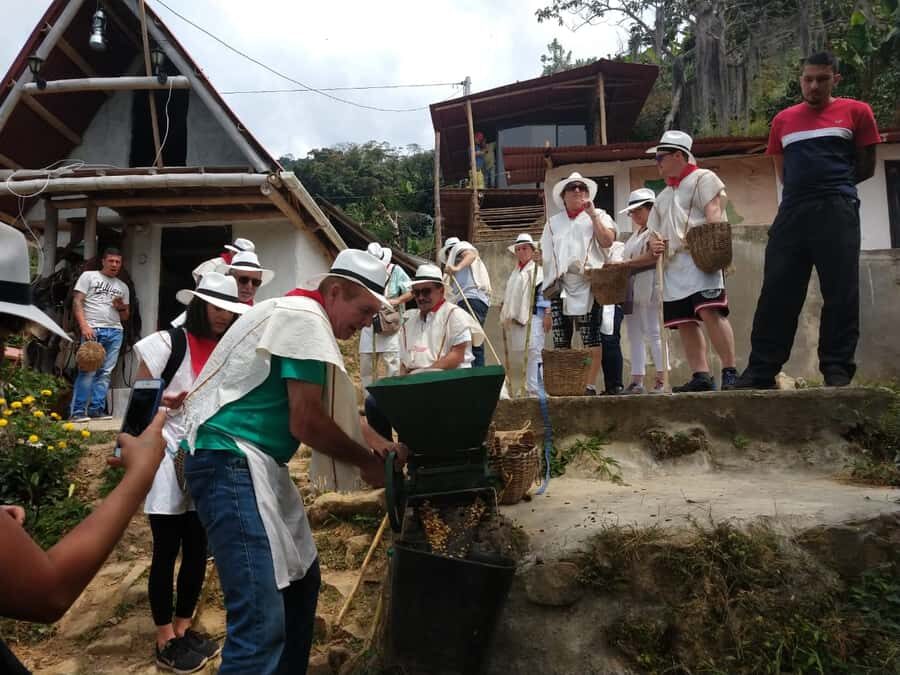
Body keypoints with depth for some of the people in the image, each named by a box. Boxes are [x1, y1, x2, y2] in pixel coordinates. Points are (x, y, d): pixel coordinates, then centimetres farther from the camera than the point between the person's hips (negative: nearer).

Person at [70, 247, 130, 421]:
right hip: (93, 329, -4)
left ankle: (96, 409, 3)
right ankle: (77, 412, -7)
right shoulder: (88, 276, 10)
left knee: (105, 372, 0)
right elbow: (77, 302, 1)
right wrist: (84, 326, -12)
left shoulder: (122, 286, 22)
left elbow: (125, 317, 23)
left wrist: (121, 308, 0)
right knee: (88, 371, -11)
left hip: (115, 332, 5)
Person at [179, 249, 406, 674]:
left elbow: (333, 411, 23)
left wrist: (383, 445, 12)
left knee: (300, 578, 19)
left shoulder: (304, 319, 18)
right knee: (262, 620, -15)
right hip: (230, 460, -11)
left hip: (255, 462, 11)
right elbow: (306, 422, -17)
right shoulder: (305, 318, -13)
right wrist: (367, 462, -3)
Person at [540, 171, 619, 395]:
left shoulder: (598, 215, 14)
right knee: (561, 341, -1)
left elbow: (607, 241, -4)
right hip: (561, 286, 3)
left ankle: (590, 385, -7)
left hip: (589, 284, -3)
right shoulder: (553, 222, 21)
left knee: (592, 339, -9)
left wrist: (592, 214, -5)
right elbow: (546, 254, 21)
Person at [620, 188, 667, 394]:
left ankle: (662, 380, -8)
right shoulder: (635, 234, 25)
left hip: (649, 287, -9)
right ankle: (637, 381, 5)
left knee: (653, 333, -10)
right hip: (632, 290, 9)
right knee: (635, 336, 4)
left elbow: (654, 256, -16)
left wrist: (624, 263, -16)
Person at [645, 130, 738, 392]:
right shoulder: (664, 196, 29)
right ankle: (701, 376, 1)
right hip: (673, 265, 8)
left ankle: (730, 373, -20)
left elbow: (714, 212, -8)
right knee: (685, 322, 0)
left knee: (710, 312, -22)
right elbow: (655, 229, 31)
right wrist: (654, 243, 6)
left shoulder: (702, 178, 7)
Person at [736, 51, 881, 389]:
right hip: (792, 212, 3)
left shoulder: (856, 112, 9)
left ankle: (837, 371, 1)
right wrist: (810, 184, 10)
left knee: (840, 294, -4)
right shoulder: (783, 120, 17)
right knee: (776, 294, -1)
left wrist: (831, 183, 10)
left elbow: (866, 168, 10)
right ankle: (760, 371, 1)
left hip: (837, 211, -2)